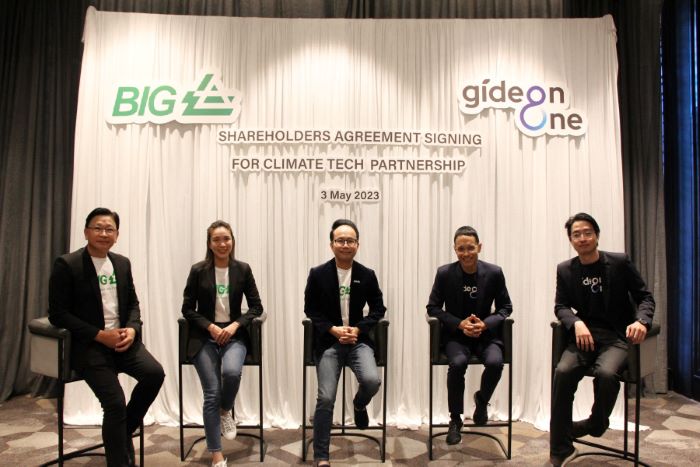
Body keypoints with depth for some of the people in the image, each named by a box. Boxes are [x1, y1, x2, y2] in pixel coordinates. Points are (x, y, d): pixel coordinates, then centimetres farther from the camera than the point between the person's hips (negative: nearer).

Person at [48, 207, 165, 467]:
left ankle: (125, 431, 9)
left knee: (155, 373, -17)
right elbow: (58, 314, -9)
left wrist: (131, 329, -7)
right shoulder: (67, 264, -7)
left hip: (121, 339, 5)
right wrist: (100, 335, -16)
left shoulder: (123, 263, 10)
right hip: (88, 345, -5)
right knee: (115, 403, -17)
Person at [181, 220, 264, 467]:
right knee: (212, 393, -13)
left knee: (232, 372, -30)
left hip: (234, 335, 1)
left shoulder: (243, 269, 2)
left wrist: (235, 325, -11)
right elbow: (188, 309, 2)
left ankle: (226, 411, 5)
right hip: (205, 337, 0)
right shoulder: (198, 270, -1)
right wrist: (211, 327, -12)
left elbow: (256, 306, 5)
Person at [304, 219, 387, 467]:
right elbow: (310, 309, 2)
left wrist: (358, 329, -8)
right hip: (328, 341, -1)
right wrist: (333, 330, -11)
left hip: (358, 340, 1)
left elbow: (378, 308, 8)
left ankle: (359, 405, 18)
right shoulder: (318, 273, -2)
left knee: (372, 381, -23)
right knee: (326, 398, -10)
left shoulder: (367, 275, 2)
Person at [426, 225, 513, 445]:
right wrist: (460, 324, -16)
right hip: (455, 335, -1)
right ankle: (455, 419, -6)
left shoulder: (494, 273, -4)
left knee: (495, 362, -28)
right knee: (458, 363, -31)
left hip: (486, 334, 1)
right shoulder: (444, 273, -7)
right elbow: (433, 307, -2)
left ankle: (481, 400, 9)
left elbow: (506, 307, 4)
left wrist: (485, 324, -15)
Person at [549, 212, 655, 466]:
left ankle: (596, 424, 0)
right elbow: (561, 306, 7)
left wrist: (641, 321, -18)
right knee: (563, 372, -27)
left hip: (616, 336, -1)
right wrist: (576, 323, -16)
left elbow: (645, 297, 4)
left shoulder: (620, 262, 2)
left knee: (606, 373, -33)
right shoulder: (565, 269, 7)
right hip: (585, 335, 2)